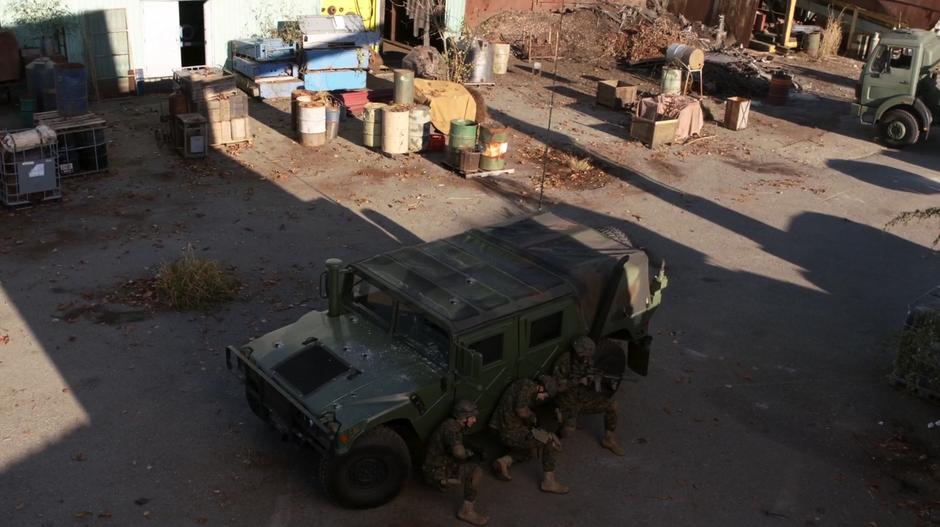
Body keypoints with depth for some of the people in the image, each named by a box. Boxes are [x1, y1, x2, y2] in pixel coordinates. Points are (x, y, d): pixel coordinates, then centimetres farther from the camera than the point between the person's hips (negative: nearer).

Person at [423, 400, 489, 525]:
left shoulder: (453, 425, 9)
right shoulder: (451, 428, -22)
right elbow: (459, 452, -36)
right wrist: (468, 453, -13)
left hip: (438, 465, 10)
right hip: (437, 473, -10)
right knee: (475, 472, -22)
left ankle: (442, 483, 20)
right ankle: (466, 510, -13)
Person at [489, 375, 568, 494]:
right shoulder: (528, 385, -13)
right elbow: (521, 411, -25)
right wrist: (532, 417, -5)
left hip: (504, 433, 10)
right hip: (512, 432, -10)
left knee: (529, 450, 30)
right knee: (549, 442, -4)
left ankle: (504, 462, 11)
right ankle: (549, 482, 0)